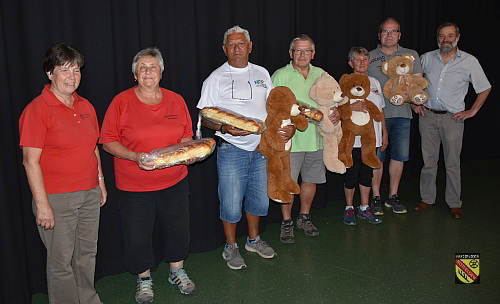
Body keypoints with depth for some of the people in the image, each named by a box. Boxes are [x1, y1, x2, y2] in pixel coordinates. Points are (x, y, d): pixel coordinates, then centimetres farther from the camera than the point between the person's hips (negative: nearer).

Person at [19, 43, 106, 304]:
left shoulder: (85, 106, 8)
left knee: (87, 254, 19)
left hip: (89, 194, 7)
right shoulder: (37, 109, -13)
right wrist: (42, 203, -17)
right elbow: (30, 161, -15)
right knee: (61, 262, 6)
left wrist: (100, 182, 17)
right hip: (57, 198, -6)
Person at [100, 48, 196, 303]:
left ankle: (177, 272, 39)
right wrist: (135, 157, -21)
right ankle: (144, 279, 33)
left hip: (174, 181, 3)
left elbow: (186, 136, 13)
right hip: (135, 186, -2)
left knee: (177, 229, 15)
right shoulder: (121, 102, -7)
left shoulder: (176, 100, 3)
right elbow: (108, 141, -6)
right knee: (137, 235, 8)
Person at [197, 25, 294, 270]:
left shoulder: (262, 74, 11)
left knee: (259, 199, 14)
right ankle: (231, 247, 21)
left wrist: (288, 126, 3)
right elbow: (204, 117, -4)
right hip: (231, 149, -4)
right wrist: (224, 128, -23)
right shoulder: (216, 78, -2)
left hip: (261, 147, 5)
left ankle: (254, 240, 35)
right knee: (231, 203, 1)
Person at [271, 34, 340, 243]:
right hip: (290, 139, -4)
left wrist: (337, 112, -4)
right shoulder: (280, 75, -2)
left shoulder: (320, 74, 11)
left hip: (316, 138, 5)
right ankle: (286, 223, 17)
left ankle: (304, 218, 32)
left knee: (310, 179, 13)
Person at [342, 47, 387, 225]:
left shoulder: (375, 83, 14)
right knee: (351, 175, 1)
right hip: (353, 138, -5)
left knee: (367, 174, 12)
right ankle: (349, 208, 17)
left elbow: (380, 110, 19)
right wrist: (353, 108, -25)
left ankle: (364, 208, 23)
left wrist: (384, 133, 17)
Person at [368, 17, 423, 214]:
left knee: (399, 156, 6)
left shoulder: (411, 55, 11)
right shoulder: (368, 57, 7)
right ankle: (376, 197, 11)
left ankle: (393, 196, 19)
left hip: (402, 113, 2)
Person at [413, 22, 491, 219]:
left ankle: (454, 204, 12)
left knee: (452, 163, 1)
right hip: (428, 116, 2)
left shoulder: (469, 61, 0)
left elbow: (485, 88, 9)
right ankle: (427, 199, 19)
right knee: (428, 160, 7)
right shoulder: (427, 58, 5)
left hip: (453, 118, -2)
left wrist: (472, 111, 2)